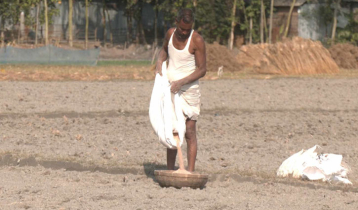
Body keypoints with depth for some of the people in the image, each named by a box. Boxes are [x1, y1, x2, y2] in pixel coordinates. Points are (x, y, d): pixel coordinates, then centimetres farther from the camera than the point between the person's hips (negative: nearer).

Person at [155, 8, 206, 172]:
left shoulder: (197, 40, -14)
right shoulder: (170, 34, 3)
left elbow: (202, 70, -13)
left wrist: (181, 82, -23)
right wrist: (160, 61, 4)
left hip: (188, 90, -5)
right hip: (170, 88, 5)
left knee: (189, 131, -8)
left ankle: (190, 172, -10)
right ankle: (170, 170, 12)